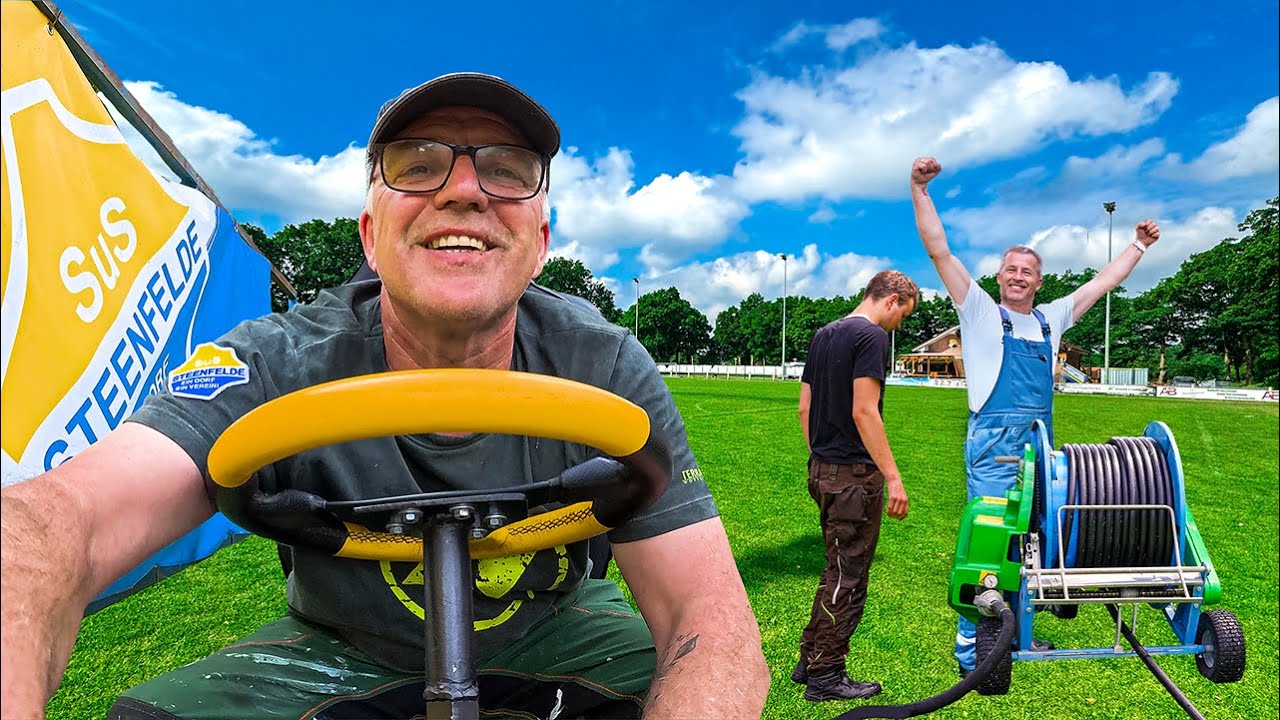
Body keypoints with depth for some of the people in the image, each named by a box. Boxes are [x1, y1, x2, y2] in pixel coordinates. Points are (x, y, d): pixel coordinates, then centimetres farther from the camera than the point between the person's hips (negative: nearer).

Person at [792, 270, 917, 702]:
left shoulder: (823, 335, 15)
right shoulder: (872, 336, -12)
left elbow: (804, 407, 16)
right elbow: (864, 412, -20)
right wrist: (892, 477, -17)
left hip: (821, 470, 9)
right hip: (854, 474, -9)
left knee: (837, 570, 19)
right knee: (847, 577, 2)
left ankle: (809, 661, 28)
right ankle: (825, 677, 13)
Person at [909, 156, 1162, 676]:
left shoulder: (1050, 319, 15)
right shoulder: (981, 312, 1)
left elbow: (1103, 282, 29)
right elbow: (939, 250, -6)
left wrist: (1139, 245, 34)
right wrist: (920, 190, -11)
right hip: (994, 444, -6)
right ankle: (971, 647, 4)